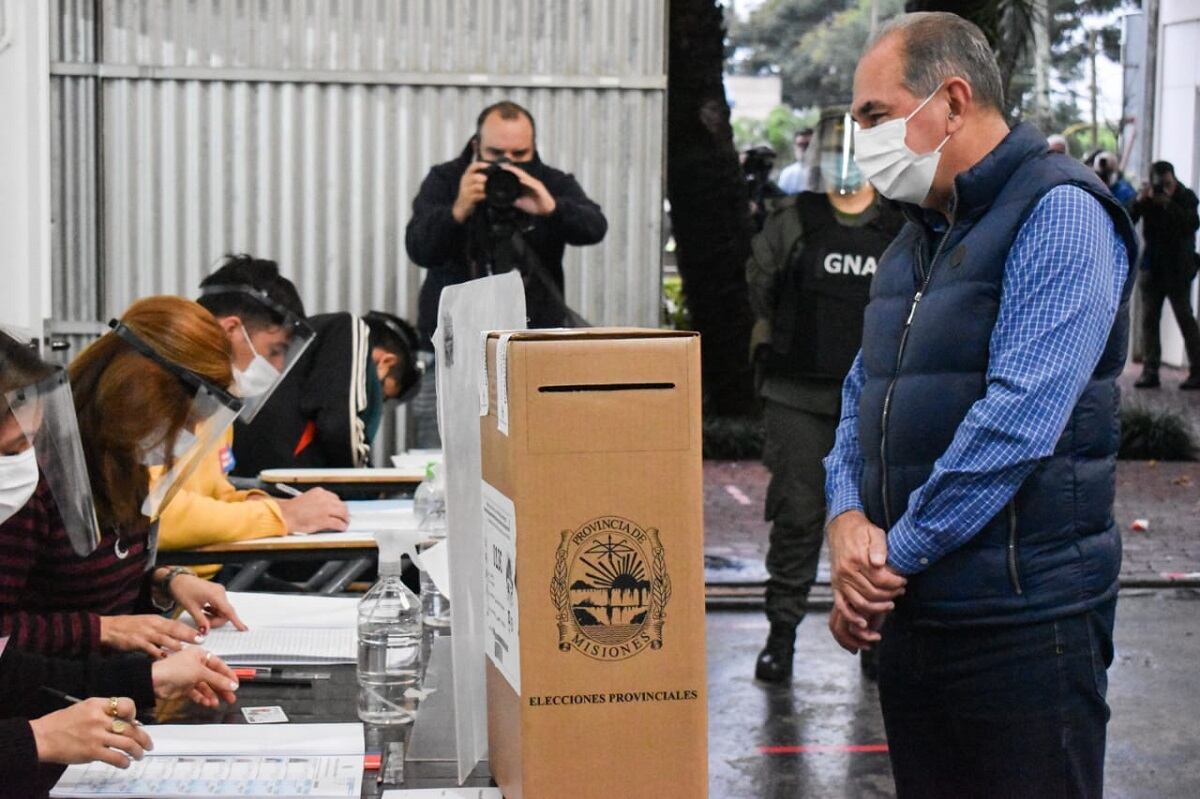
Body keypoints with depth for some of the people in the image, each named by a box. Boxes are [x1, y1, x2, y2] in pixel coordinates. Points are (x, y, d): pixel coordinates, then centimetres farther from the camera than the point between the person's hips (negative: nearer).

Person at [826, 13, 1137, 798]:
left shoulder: (1060, 215, -12)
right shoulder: (918, 238, 16)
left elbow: (1018, 419, -21)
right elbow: (864, 398, 17)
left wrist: (897, 554, -16)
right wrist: (848, 517, -4)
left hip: (1022, 616, -8)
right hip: (912, 611, 8)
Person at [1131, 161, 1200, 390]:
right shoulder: (1147, 199, 2)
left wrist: (1169, 204, -26)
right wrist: (1139, 201, -22)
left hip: (1178, 270, -3)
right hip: (1152, 268, 3)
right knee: (1149, 319, 2)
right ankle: (1150, 372, 5)